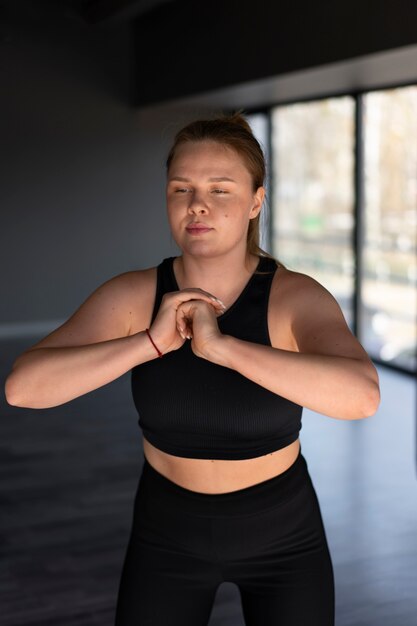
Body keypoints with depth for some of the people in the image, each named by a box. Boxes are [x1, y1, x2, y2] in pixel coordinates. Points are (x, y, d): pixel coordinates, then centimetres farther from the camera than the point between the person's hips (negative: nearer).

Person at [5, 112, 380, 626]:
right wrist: (151, 342, -37)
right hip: (169, 535, 2)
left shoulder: (297, 297, -22)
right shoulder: (131, 296, -16)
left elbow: (361, 396, -42)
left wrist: (221, 346, -44)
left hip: (281, 536, -1)